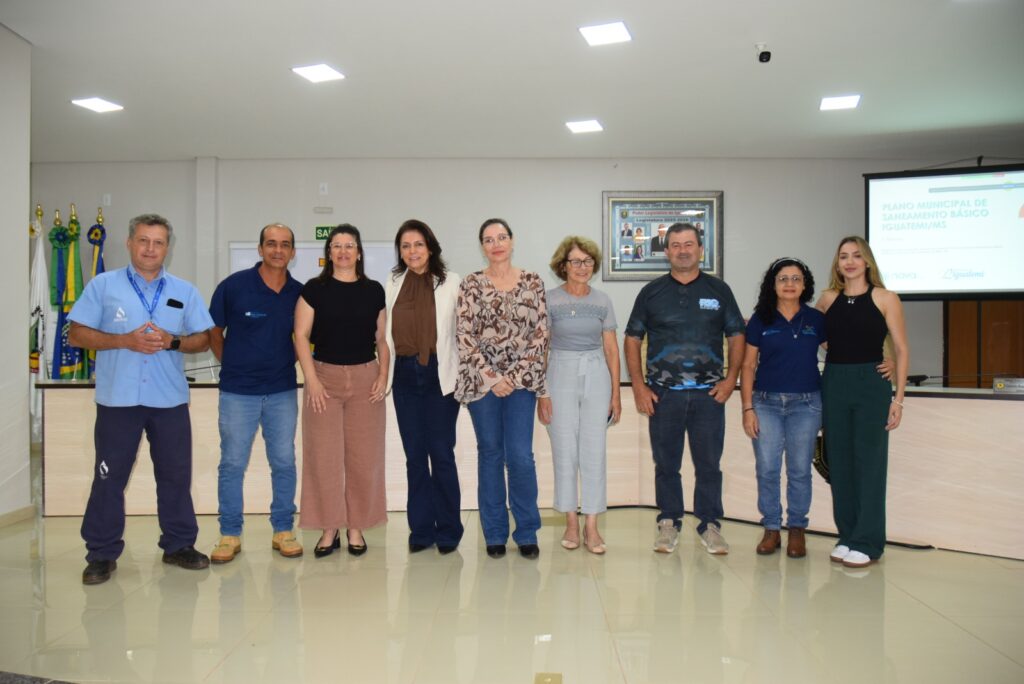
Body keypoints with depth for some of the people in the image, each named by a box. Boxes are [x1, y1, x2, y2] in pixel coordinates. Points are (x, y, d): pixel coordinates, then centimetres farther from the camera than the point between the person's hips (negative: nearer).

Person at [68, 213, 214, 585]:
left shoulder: (185, 291, 8)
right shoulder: (103, 285, 3)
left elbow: (204, 339, 8)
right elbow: (77, 334, -1)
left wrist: (173, 342, -12)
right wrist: (124, 340, -15)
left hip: (170, 399, 2)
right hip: (117, 398, -2)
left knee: (176, 475, 9)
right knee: (109, 477, 5)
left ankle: (179, 545, 23)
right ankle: (102, 554, 18)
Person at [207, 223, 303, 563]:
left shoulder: (299, 293, -1)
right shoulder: (234, 285, -7)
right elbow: (214, 332, 5)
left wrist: (286, 363, 7)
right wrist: (233, 364, 7)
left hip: (283, 391, 2)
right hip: (237, 391, -2)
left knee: (284, 462, 8)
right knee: (232, 463, 5)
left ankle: (283, 531, 21)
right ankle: (230, 534, 19)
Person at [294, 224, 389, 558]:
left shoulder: (374, 290, 7)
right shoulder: (314, 289, 2)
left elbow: (382, 338, 10)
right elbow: (301, 336, -1)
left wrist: (383, 375, -2)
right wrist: (312, 379, -9)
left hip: (366, 379, 1)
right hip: (325, 376, -1)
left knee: (363, 456, 3)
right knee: (323, 455, 0)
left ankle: (356, 528, 16)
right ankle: (329, 529, 13)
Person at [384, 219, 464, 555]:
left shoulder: (451, 282, -3)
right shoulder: (393, 284, 9)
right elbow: (386, 331, 11)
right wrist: (384, 373, 7)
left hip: (439, 375, -4)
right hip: (405, 375, 4)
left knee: (441, 453, 1)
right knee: (414, 455, 9)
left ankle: (448, 530, 15)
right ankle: (421, 529, 21)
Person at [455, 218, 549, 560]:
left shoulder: (533, 282, 5)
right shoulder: (471, 284, 2)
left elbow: (541, 333, 1)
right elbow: (464, 335, -4)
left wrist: (516, 376, -7)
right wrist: (490, 377, -10)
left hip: (521, 380, 0)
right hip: (482, 380, 0)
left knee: (520, 455, -4)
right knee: (490, 453, 7)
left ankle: (527, 533, 13)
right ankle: (495, 534, 20)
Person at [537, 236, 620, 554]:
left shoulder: (602, 301, 7)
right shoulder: (549, 300, 0)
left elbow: (611, 348, 8)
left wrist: (615, 393, 5)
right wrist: (541, 392, -7)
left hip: (596, 375, 2)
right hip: (561, 375, -2)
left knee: (594, 451, 1)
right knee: (565, 451, 3)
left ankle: (591, 526, 10)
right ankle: (571, 522, 16)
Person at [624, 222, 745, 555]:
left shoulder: (719, 290, 8)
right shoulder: (651, 292, 7)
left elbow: (737, 336, 9)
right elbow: (632, 340, 6)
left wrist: (730, 379, -3)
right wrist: (639, 386, -2)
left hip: (709, 393, 0)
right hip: (663, 393, 0)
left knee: (709, 463, 5)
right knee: (666, 464, 7)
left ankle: (710, 524, 18)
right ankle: (669, 523, 19)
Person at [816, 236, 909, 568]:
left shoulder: (885, 298, -2)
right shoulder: (829, 298, 8)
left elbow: (901, 350, -3)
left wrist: (898, 397, -7)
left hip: (871, 385, -3)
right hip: (834, 385, 4)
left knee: (869, 462, 1)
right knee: (839, 462, 8)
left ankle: (867, 543, 10)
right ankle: (847, 536, 20)